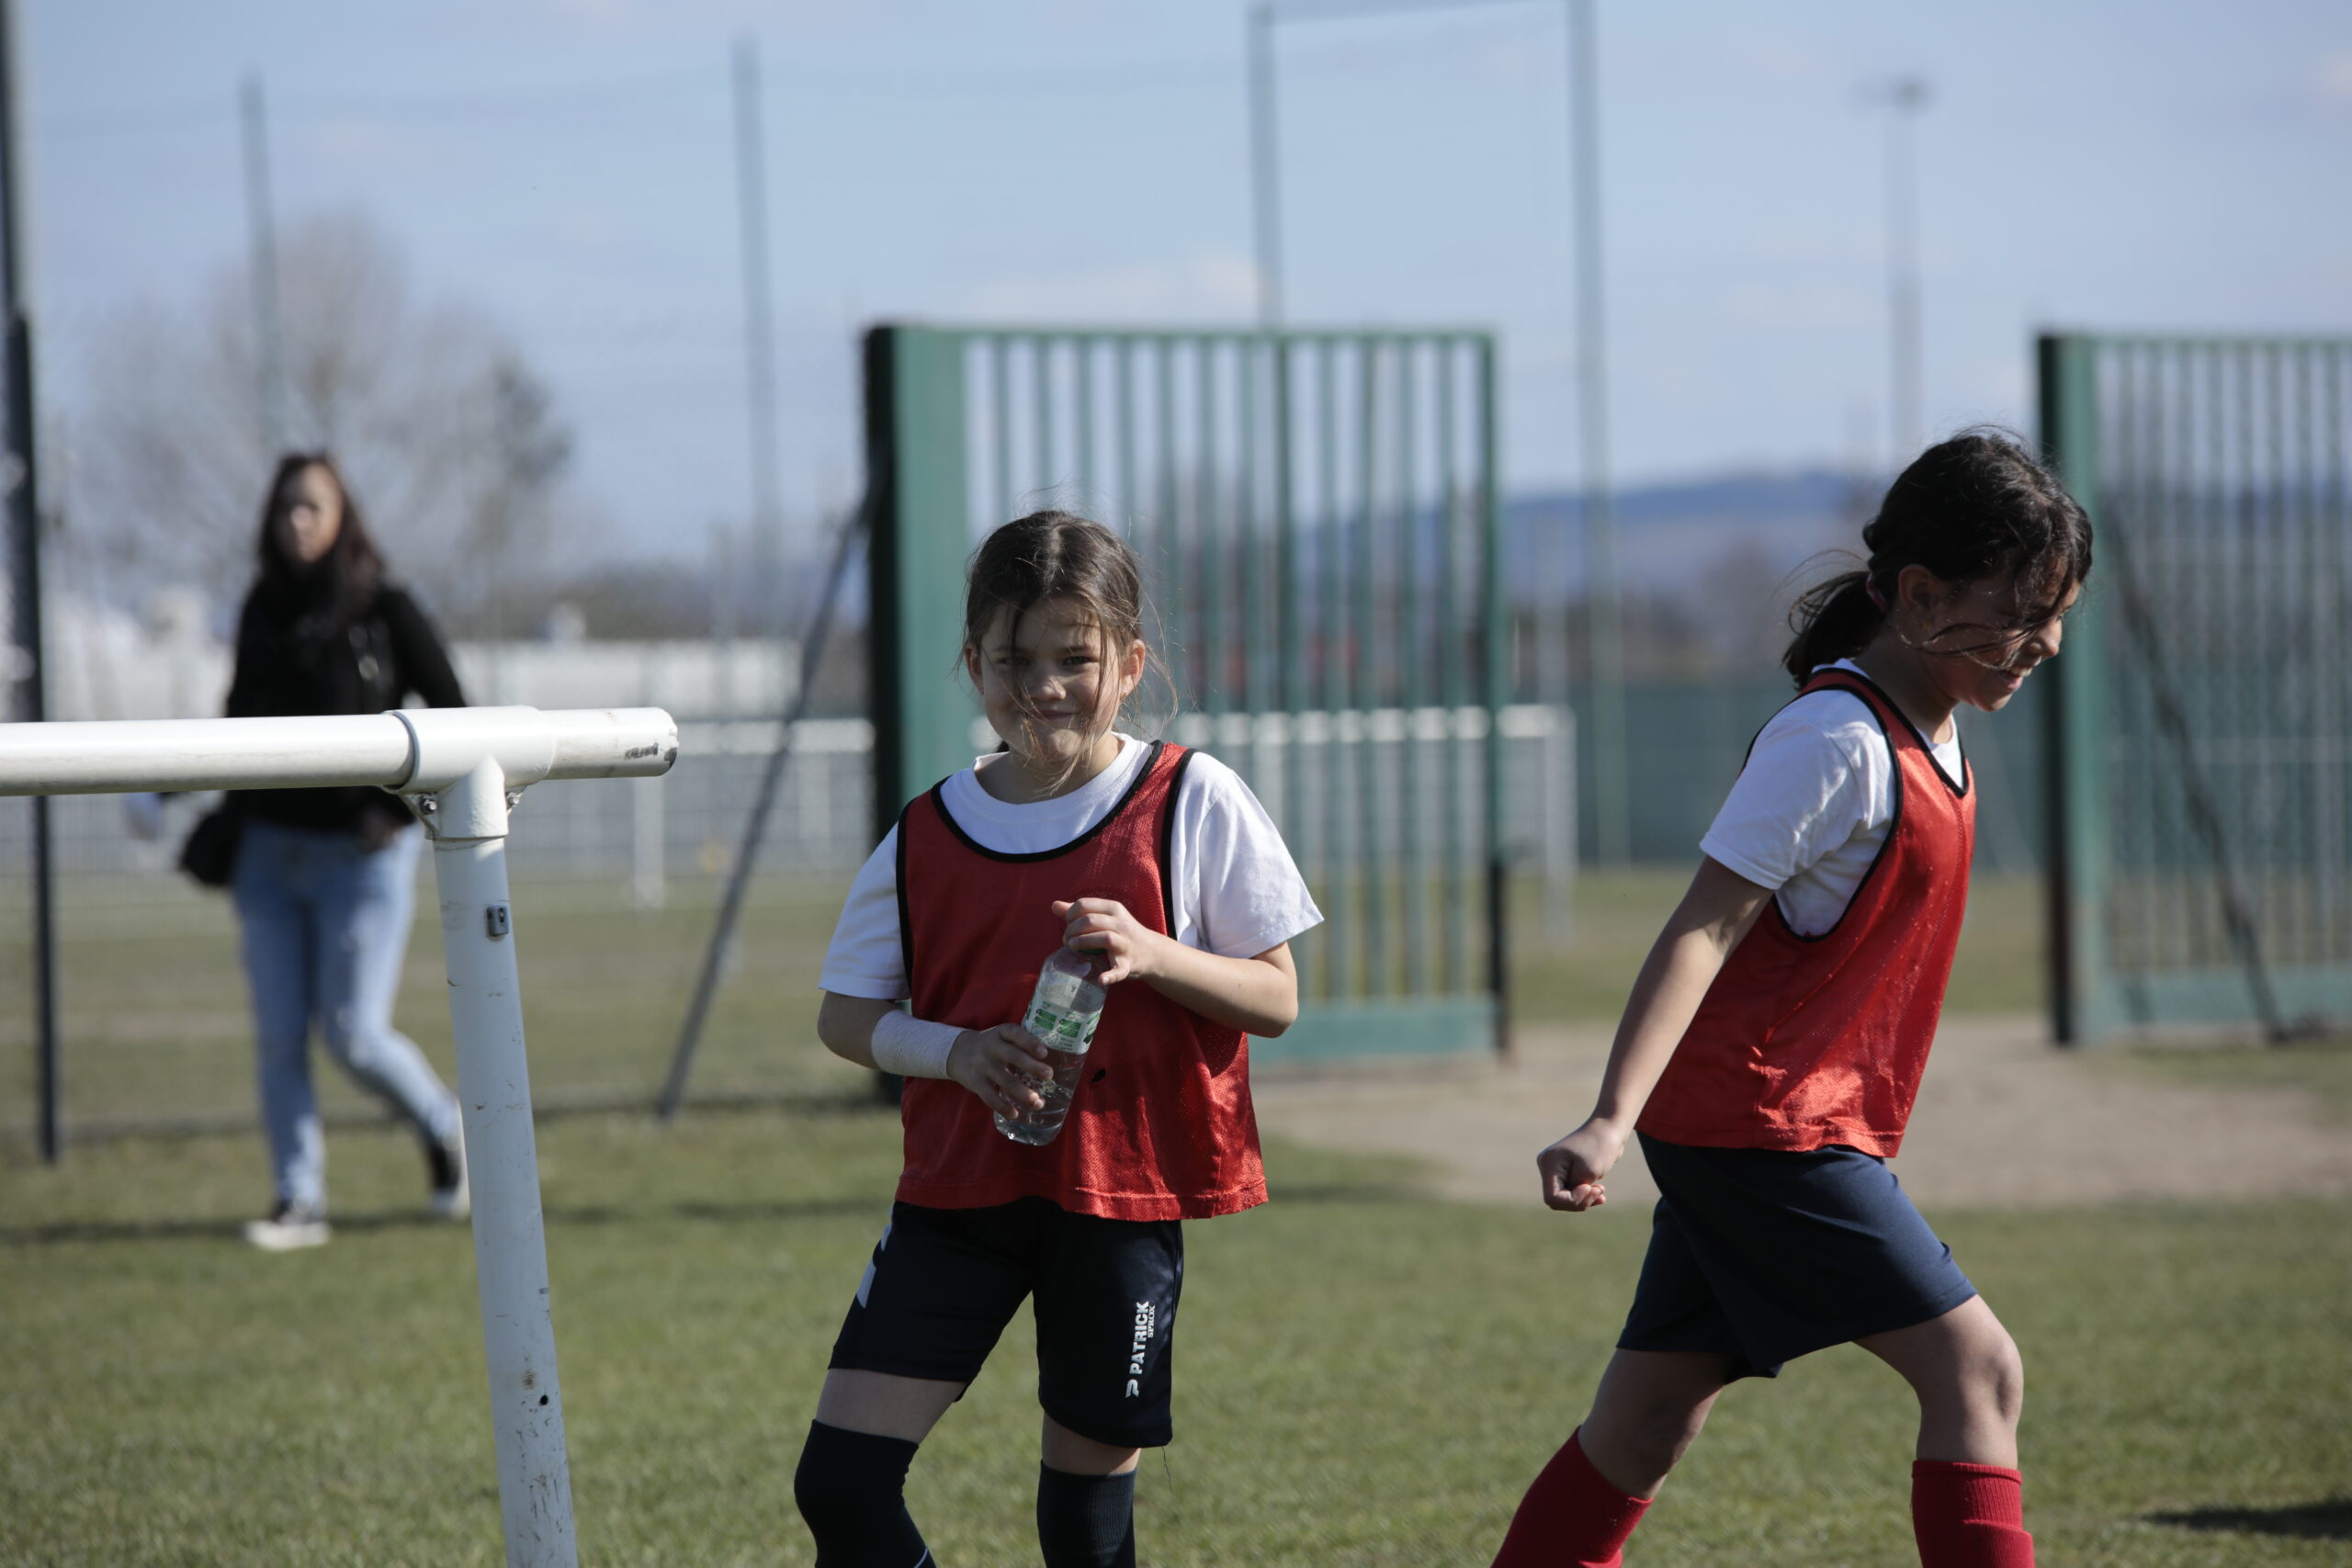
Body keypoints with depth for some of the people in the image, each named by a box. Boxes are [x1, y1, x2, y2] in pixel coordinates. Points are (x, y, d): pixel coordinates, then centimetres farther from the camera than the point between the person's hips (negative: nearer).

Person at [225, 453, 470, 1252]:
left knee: (353, 1034, -5)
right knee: (279, 1037, 1)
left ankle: (445, 1129, 22)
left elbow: (455, 719, -2)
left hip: (362, 854, -4)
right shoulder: (262, 611, 6)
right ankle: (299, 1201, 8)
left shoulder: (386, 612, -6)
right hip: (271, 853, 4)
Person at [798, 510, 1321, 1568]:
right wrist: (954, 1052, -11)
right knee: (839, 1482, -7)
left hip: (1123, 1197, -2)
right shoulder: (925, 839, 3)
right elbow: (843, 1015, 8)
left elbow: (1275, 1000, -2)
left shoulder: (1192, 803, -3)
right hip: (960, 1192, 2)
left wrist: (1151, 956, -20)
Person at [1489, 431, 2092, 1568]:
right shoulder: (1836, 741, -18)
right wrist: (1613, 1120, -32)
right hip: (1759, 1122, -9)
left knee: (1647, 1423, 11)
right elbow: (1703, 929, -23)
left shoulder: (1928, 737, 11)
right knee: (1977, 1369, -11)